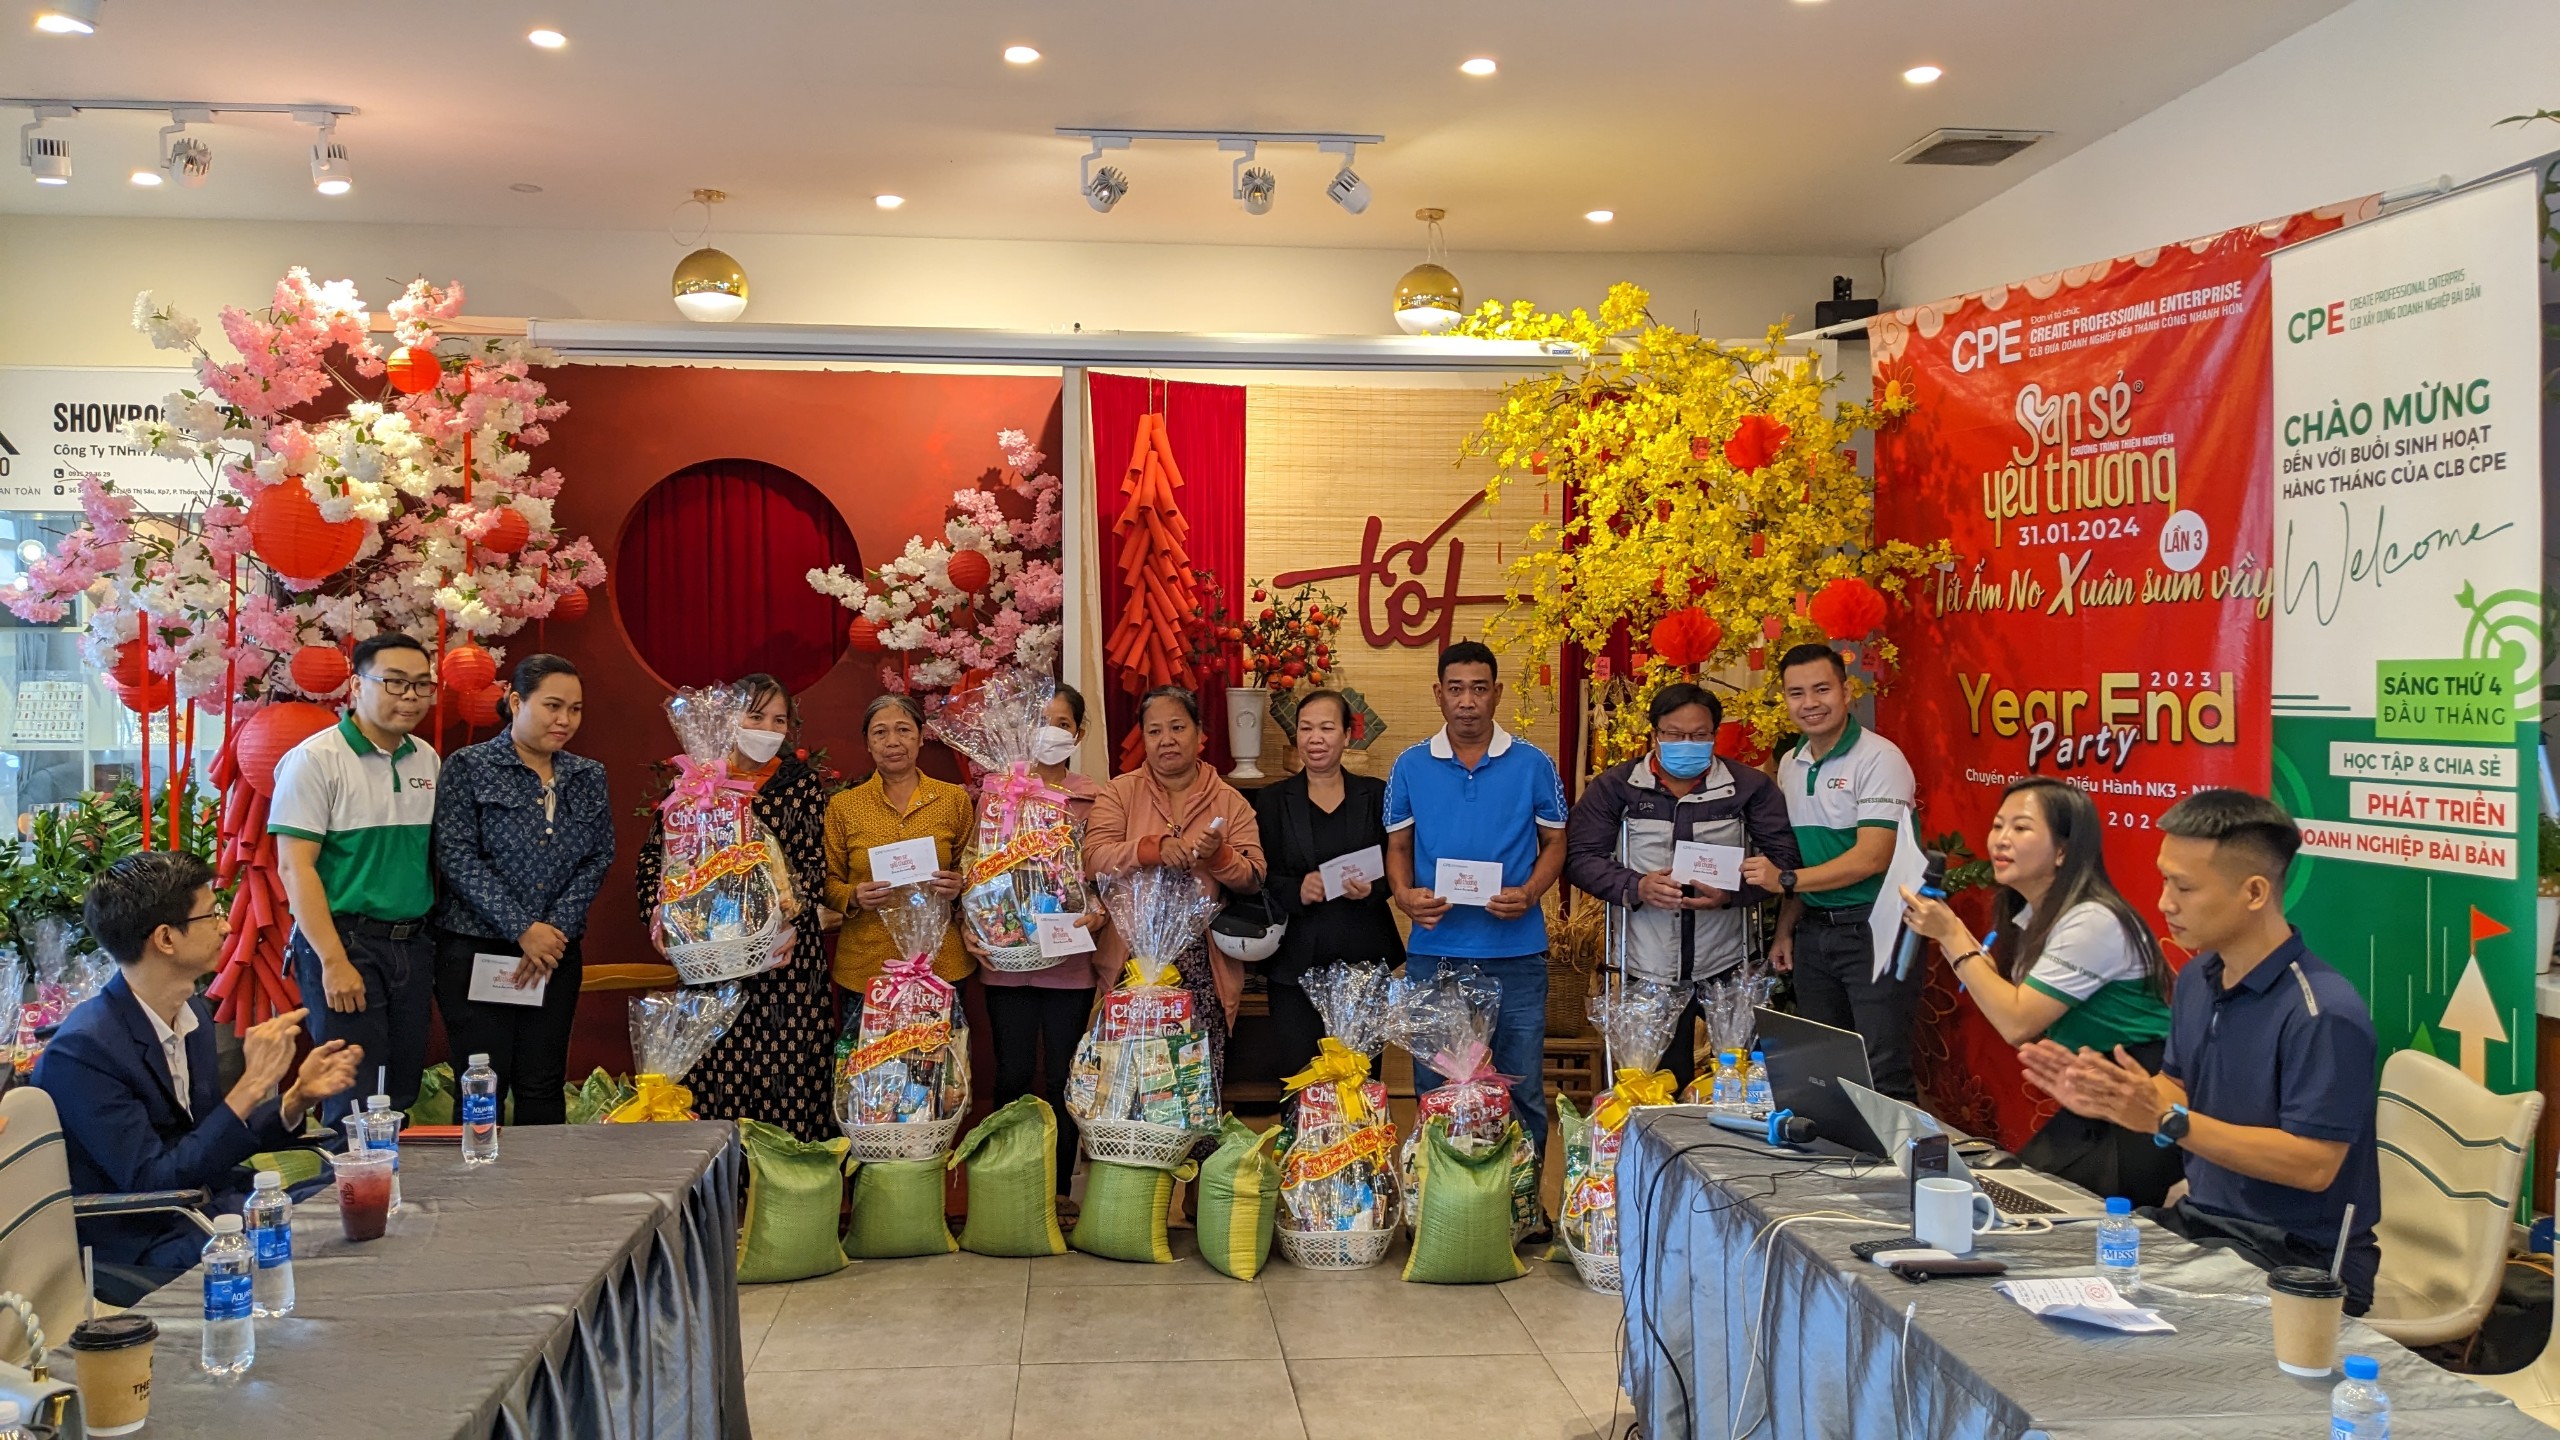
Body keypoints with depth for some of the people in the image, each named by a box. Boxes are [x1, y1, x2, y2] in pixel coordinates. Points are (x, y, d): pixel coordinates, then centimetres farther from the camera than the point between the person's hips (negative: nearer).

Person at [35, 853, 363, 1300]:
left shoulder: (193, 1012, 4)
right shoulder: (82, 1051, -21)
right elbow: (153, 1183, -23)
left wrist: (297, 1099, -6)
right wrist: (251, 1086, -27)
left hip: (209, 1205, 8)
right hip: (135, 1257, -8)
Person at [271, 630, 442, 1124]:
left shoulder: (427, 760, 11)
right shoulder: (316, 760, -8)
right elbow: (295, 867, -13)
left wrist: (431, 938, 6)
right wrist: (334, 962, -18)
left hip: (414, 947, 6)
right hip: (346, 941, -6)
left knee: (403, 1100, 11)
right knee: (357, 1105, -4)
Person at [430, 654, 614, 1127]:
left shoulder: (589, 777, 10)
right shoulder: (468, 767, -4)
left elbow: (599, 858, 5)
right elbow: (457, 856, -11)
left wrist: (555, 928, -9)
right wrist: (523, 930, -15)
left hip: (556, 952, 4)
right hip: (476, 949, -4)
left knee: (543, 1087, 6)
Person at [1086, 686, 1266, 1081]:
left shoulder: (1229, 802, 8)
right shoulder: (1120, 792, 6)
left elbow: (1253, 879, 3)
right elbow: (1094, 858, -6)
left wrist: (1218, 856, -15)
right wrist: (1152, 848, -19)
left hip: (1203, 967, 1)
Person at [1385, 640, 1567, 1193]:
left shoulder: (1533, 765, 1)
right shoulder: (1410, 767, 5)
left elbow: (1554, 843, 6)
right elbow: (1397, 846, 11)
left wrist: (1528, 894, -12)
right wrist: (1405, 894, -10)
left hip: (1516, 950, -1)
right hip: (1434, 949, 1)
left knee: (1522, 1093, 6)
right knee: (1435, 1095, 9)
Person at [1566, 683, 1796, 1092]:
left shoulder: (1749, 787, 3)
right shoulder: (1614, 787, 3)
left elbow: (1783, 857, 0)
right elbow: (1580, 856, -1)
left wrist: (1732, 892, -18)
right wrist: (1636, 887, -18)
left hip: (1727, 966, 0)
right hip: (1648, 967, 0)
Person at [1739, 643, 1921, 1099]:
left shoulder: (1879, 759, -12)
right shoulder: (1789, 764, 11)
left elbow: (1871, 858, -19)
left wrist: (1786, 879, -19)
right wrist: (1785, 930, 11)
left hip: (1874, 929, -7)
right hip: (1814, 931, 7)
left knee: (1884, 1074, -7)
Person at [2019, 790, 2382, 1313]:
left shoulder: (2324, 1013, -20)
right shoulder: (2197, 979, 7)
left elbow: (2313, 1165, -23)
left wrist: (2167, 1120, -25)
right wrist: (2104, 1099, -5)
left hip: (2298, 1252, -8)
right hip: (2202, 1220, 8)